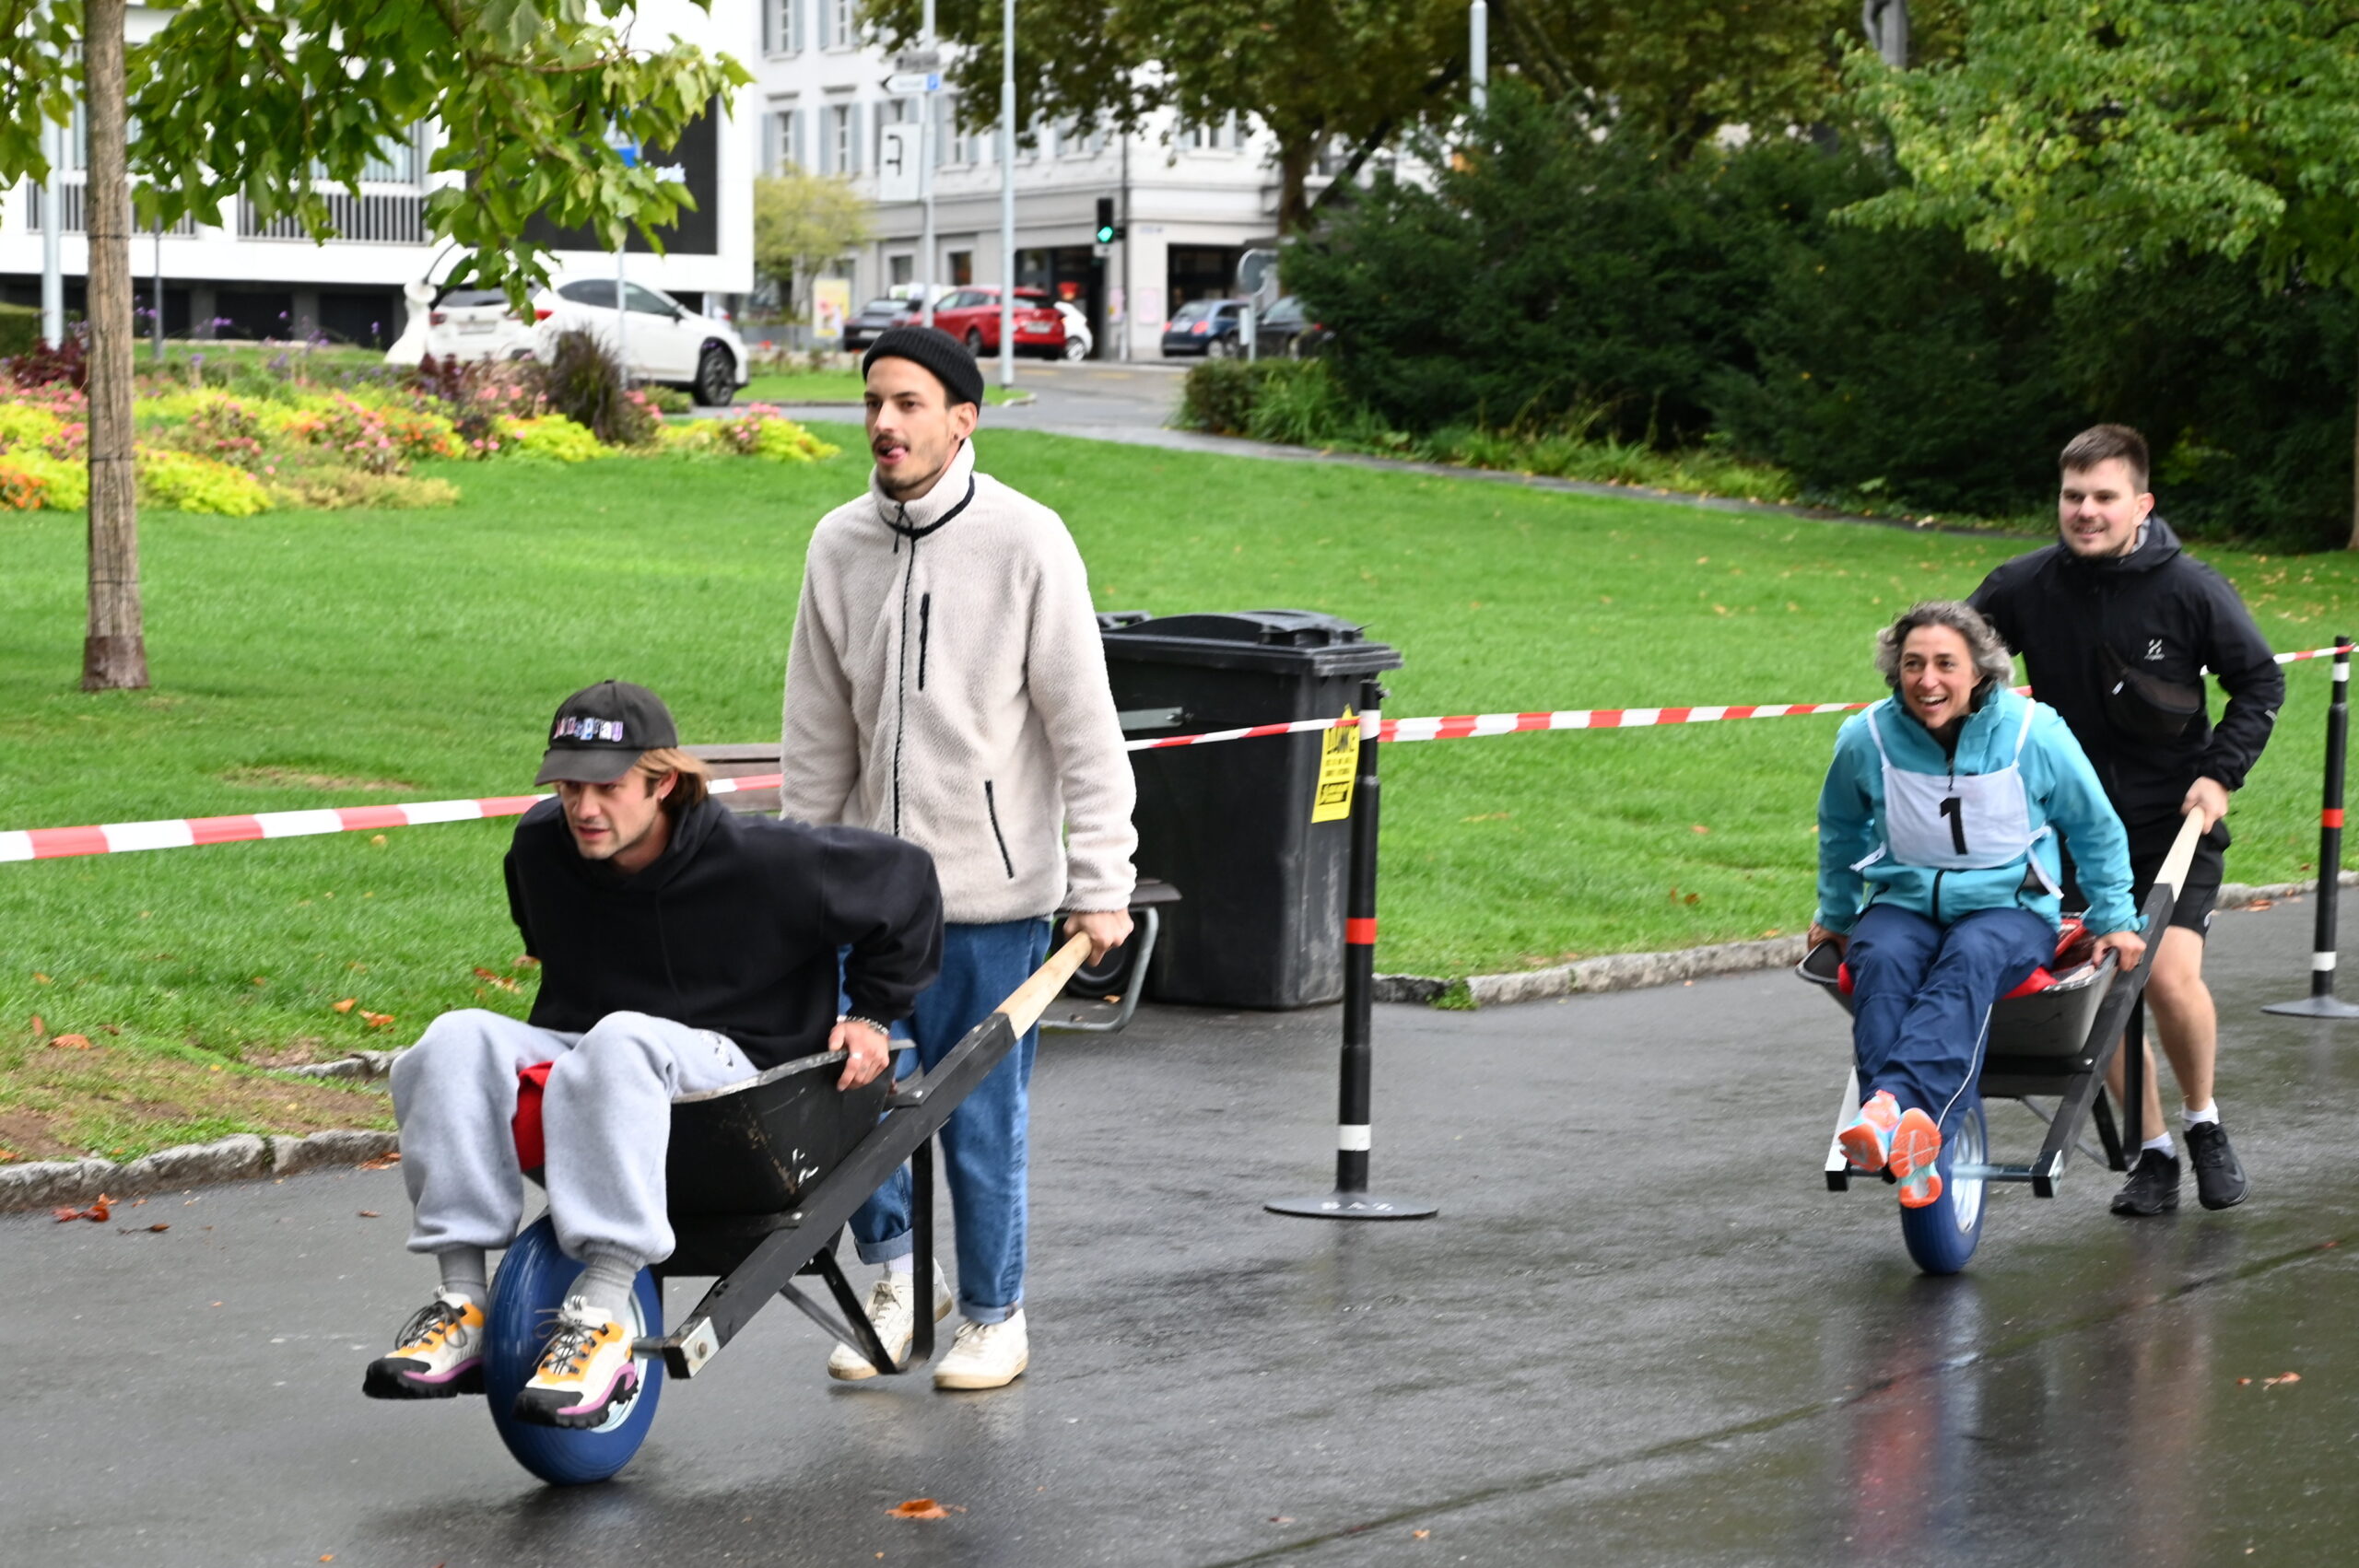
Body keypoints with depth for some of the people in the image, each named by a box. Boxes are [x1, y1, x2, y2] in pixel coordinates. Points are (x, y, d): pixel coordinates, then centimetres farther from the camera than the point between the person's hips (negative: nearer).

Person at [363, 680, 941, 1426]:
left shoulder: (757, 861, -13)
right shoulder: (542, 849, 1)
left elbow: (905, 877, 1)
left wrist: (872, 1015, 4)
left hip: (727, 1065, -5)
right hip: (575, 1050, 5)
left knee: (622, 1043, -40)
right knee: (457, 1042, -25)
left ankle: (602, 1321, -46)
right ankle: (461, 1304, -30)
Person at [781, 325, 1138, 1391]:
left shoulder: (1025, 542, -10)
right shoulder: (840, 546, 4)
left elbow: (1085, 729, -9)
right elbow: (818, 735, 12)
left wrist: (1101, 883, -13)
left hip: (995, 890, -4)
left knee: (982, 1118, 2)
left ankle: (994, 1317, 20)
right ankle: (897, 1271, 24)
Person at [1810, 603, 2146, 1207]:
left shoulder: (2035, 733, -8)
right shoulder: (1867, 739, -4)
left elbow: (2096, 830, 9)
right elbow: (1841, 829, 18)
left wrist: (2115, 919, 11)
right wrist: (1835, 915, 27)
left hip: (2010, 908, -2)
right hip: (1904, 902, 2)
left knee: (1969, 959, -38)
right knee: (1882, 962, -35)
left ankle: (1892, 1104, -59)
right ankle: (1912, 1141, -54)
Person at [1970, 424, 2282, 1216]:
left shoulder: (2189, 588, -10)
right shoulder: (2021, 587, -6)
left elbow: (2261, 683, 2)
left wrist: (2221, 773, -7)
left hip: (2174, 821, -2)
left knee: (2171, 975, -16)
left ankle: (2204, 1122, 9)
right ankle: (2152, 1152, 14)